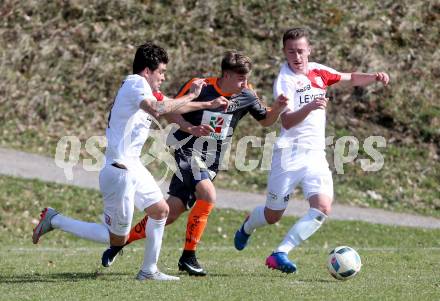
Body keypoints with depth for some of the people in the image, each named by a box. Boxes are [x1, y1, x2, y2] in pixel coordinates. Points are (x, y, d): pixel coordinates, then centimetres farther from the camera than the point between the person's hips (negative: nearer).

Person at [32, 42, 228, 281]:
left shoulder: (138, 86, 15)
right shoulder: (136, 83, -15)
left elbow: (169, 107, 30)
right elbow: (157, 109, -34)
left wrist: (209, 105, 31)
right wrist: (191, 95, -24)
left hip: (132, 167, 10)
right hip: (119, 172, -10)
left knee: (160, 210, 16)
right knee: (117, 239, -2)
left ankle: (149, 270, 22)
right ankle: (55, 220, 5)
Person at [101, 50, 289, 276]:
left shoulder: (246, 96, -2)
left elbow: (265, 121, 10)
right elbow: (171, 112, -4)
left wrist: (277, 108, -11)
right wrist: (191, 128, -21)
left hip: (211, 163, 5)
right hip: (188, 153, -5)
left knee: (170, 213, -2)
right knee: (208, 195, -27)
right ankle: (188, 257, -15)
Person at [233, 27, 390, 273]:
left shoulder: (318, 71, 7)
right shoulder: (285, 79, -12)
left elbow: (351, 78, 23)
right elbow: (287, 121, -23)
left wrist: (375, 77, 4)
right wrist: (310, 107, -40)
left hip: (316, 154, 5)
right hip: (290, 153, -5)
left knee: (323, 208, -17)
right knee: (273, 215, 6)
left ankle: (280, 254, -15)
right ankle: (247, 226, 42)